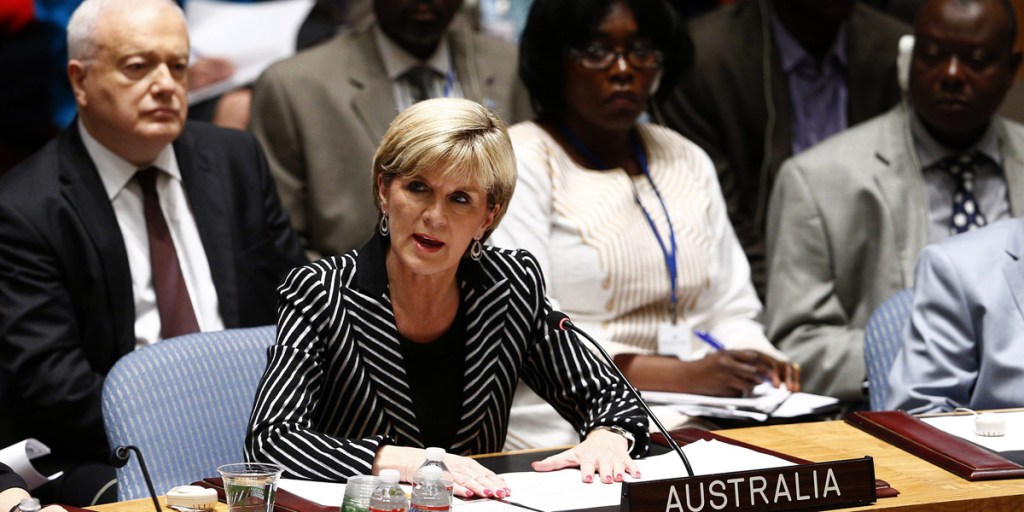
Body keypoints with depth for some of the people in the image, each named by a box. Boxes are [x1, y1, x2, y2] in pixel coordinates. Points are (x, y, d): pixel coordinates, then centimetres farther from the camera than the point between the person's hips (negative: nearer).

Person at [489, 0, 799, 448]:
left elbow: (730, 311, 17)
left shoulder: (688, 161, 18)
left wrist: (760, 364, -7)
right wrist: (680, 375, -22)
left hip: (701, 411, 7)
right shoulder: (518, 163, -3)